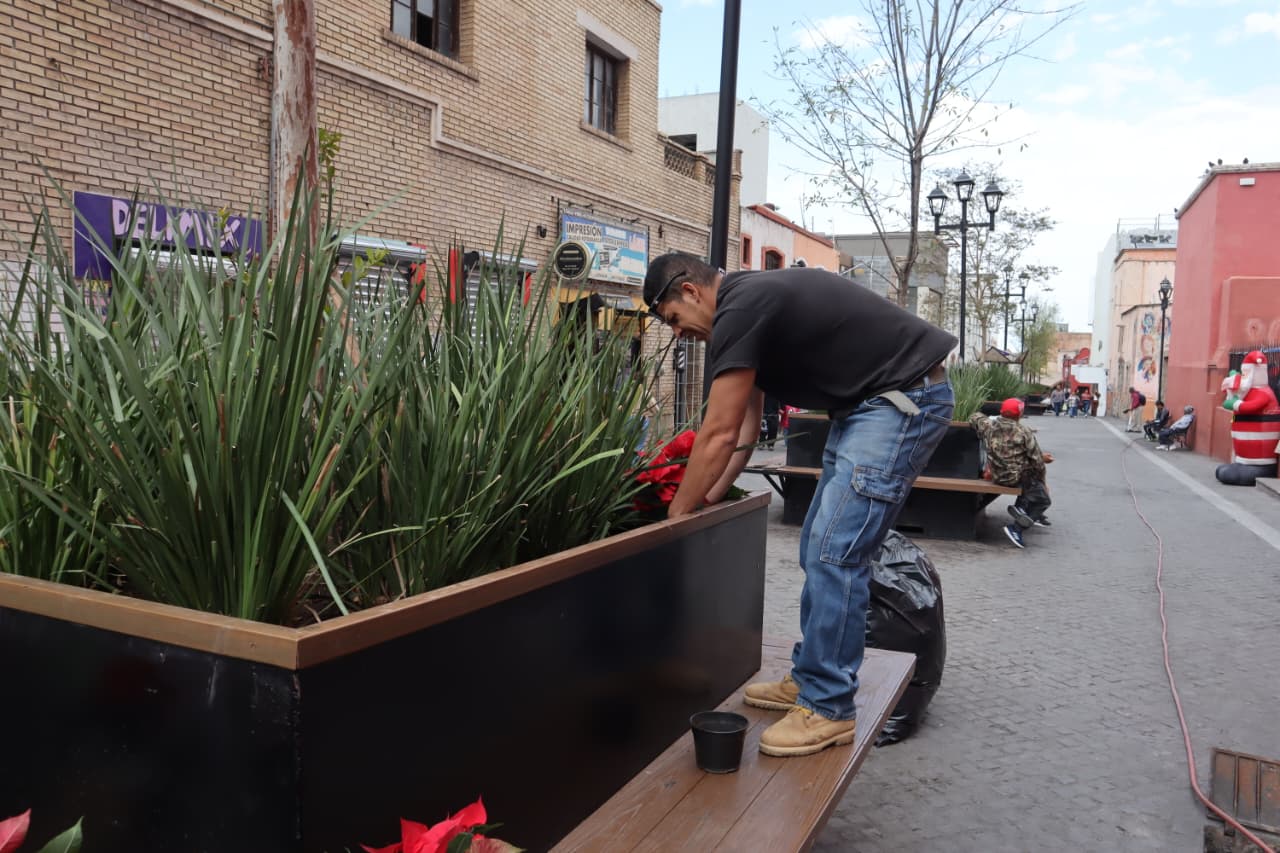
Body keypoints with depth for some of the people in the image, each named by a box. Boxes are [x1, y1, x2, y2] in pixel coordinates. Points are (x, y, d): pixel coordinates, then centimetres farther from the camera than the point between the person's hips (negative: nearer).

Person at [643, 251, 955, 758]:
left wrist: (676, 519, -5)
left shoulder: (739, 312, -18)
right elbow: (744, 426, 17)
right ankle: (809, 679, 22)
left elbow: (719, 436, -16)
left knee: (834, 551, -13)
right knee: (820, 547, 12)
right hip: (867, 402, 11)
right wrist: (705, 502, 16)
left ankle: (828, 708, -2)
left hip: (906, 397, -11)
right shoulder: (750, 302, 13)